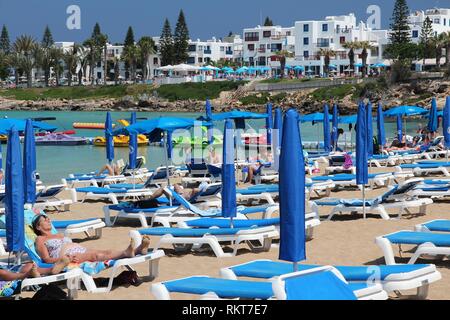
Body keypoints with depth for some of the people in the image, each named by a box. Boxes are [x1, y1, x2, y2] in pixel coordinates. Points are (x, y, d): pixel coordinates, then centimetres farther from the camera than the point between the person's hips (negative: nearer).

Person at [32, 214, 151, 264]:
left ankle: (139, 249, -44)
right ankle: (125, 253, -60)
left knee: (106, 252, -20)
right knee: (96, 255, -34)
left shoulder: (60, 235, 36)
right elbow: (47, 259, -1)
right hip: (65, 257, -7)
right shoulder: (40, 239, 13)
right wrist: (65, 259, -18)